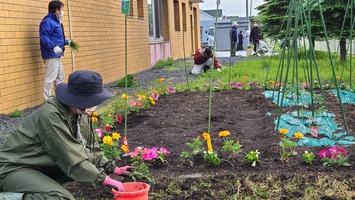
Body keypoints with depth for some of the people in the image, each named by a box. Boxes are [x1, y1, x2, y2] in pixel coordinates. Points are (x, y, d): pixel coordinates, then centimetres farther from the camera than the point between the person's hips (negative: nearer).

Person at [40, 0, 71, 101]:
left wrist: (67, 42, 34)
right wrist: (53, 47, -37)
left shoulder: (55, 22, 17)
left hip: (56, 55, 11)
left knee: (60, 77, 17)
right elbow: (44, 37, -26)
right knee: (50, 77, -9)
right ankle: (47, 101, -5)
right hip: (51, 55, -11)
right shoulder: (47, 21, -15)